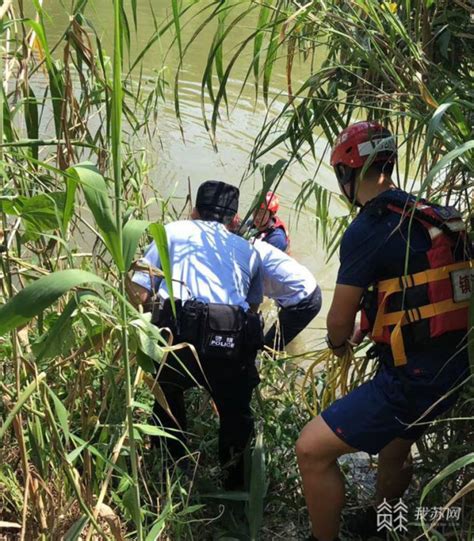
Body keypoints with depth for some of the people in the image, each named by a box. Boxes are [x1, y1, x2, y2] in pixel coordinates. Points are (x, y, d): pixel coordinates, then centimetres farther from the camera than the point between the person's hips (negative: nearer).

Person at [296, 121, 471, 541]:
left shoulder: (367, 230, -18)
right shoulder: (431, 216, 7)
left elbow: (339, 321, -10)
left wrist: (338, 344, 14)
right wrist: (361, 333, 31)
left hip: (412, 379, -9)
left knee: (312, 451, -6)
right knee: (395, 450, 31)